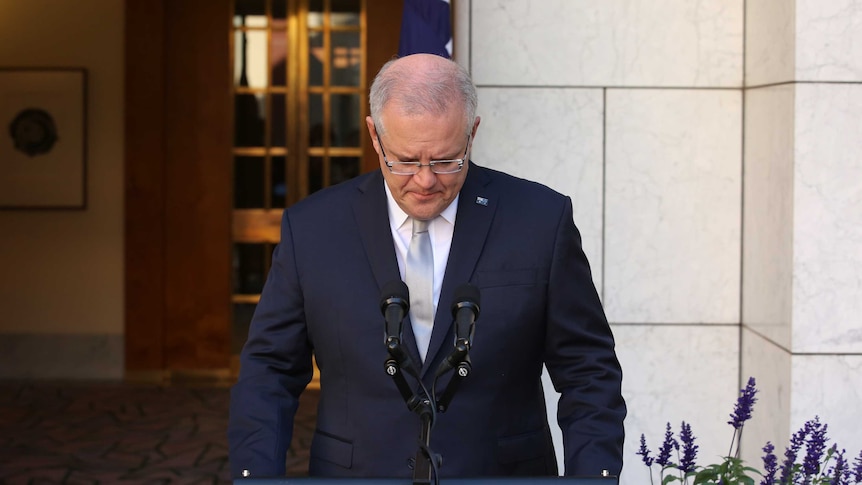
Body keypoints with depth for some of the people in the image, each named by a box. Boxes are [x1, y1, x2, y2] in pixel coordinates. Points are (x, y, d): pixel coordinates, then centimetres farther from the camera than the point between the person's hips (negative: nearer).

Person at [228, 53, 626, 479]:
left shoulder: (540, 221, -1)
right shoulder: (311, 229, 1)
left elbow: (588, 371, 3)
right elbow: (270, 372, 6)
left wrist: (592, 473, -10)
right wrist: (257, 474, -7)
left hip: (502, 471, 0)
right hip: (357, 471, 1)